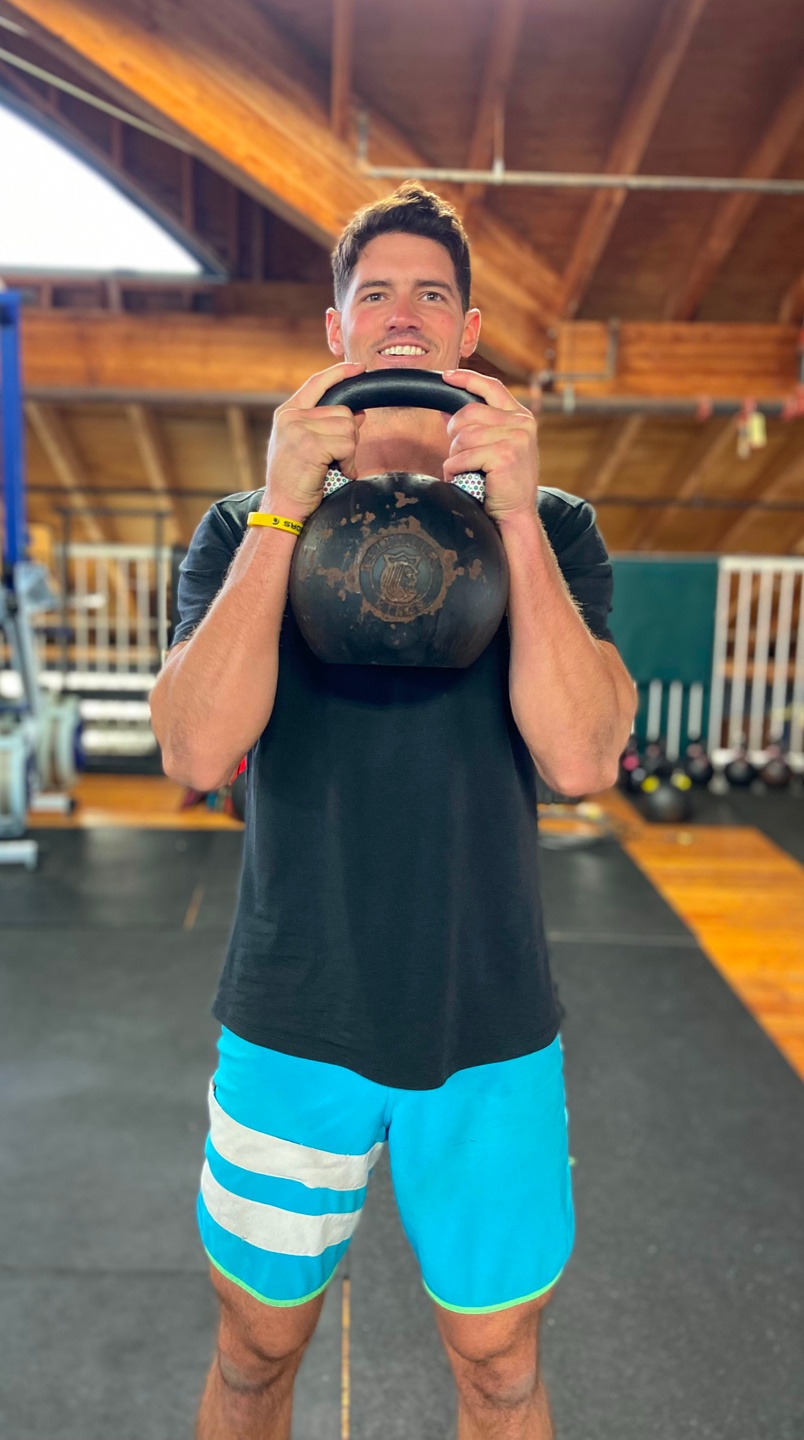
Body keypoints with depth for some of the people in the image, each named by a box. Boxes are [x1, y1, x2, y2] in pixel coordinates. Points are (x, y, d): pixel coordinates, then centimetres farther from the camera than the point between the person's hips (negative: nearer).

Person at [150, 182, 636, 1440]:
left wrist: (517, 512, -23)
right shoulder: (247, 530, 0)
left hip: (490, 1027, 0)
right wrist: (283, 512, -21)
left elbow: (582, 758, -17)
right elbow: (197, 753, -17)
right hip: (293, 1022, 1)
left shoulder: (547, 528, -1)